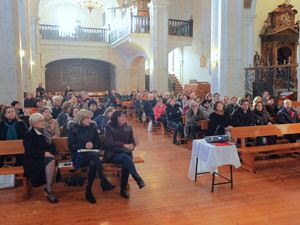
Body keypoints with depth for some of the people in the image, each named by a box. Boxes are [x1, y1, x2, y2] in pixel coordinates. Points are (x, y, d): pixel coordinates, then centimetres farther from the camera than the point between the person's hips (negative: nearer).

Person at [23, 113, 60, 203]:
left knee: (53, 161, -32)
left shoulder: (46, 133, 22)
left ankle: (48, 189, -21)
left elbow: (53, 147, 16)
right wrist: (44, 154, -21)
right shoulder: (28, 135, 3)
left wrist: (50, 154, -6)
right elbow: (30, 151, -11)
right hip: (33, 161, -5)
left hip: (47, 158, 5)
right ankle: (49, 191, -29)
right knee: (51, 161, -34)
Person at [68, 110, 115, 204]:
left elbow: (99, 144, 14)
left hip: (92, 156, 3)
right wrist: (84, 145, -14)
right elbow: (71, 146, -1)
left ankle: (88, 191, -22)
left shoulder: (93, 128, 14)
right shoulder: (73, 130, 6)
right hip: (79, 157, -3)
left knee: (93, 164, -36)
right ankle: (104, 181, -37)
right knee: (95, 154, -36)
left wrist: (92, 145, -8)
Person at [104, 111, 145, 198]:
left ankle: (123, 189, -18)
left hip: (125, 153, 3)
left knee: (126, 164, -31)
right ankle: (138, 179, -37)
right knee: (125, 157, -36)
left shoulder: (128, 128, 10)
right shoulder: (109, 127, -2)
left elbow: (132, 142, 12)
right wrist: (124, 145, -20)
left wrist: (132, 146, -13)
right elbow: (109, 143, -12)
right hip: (112, 154, -3)